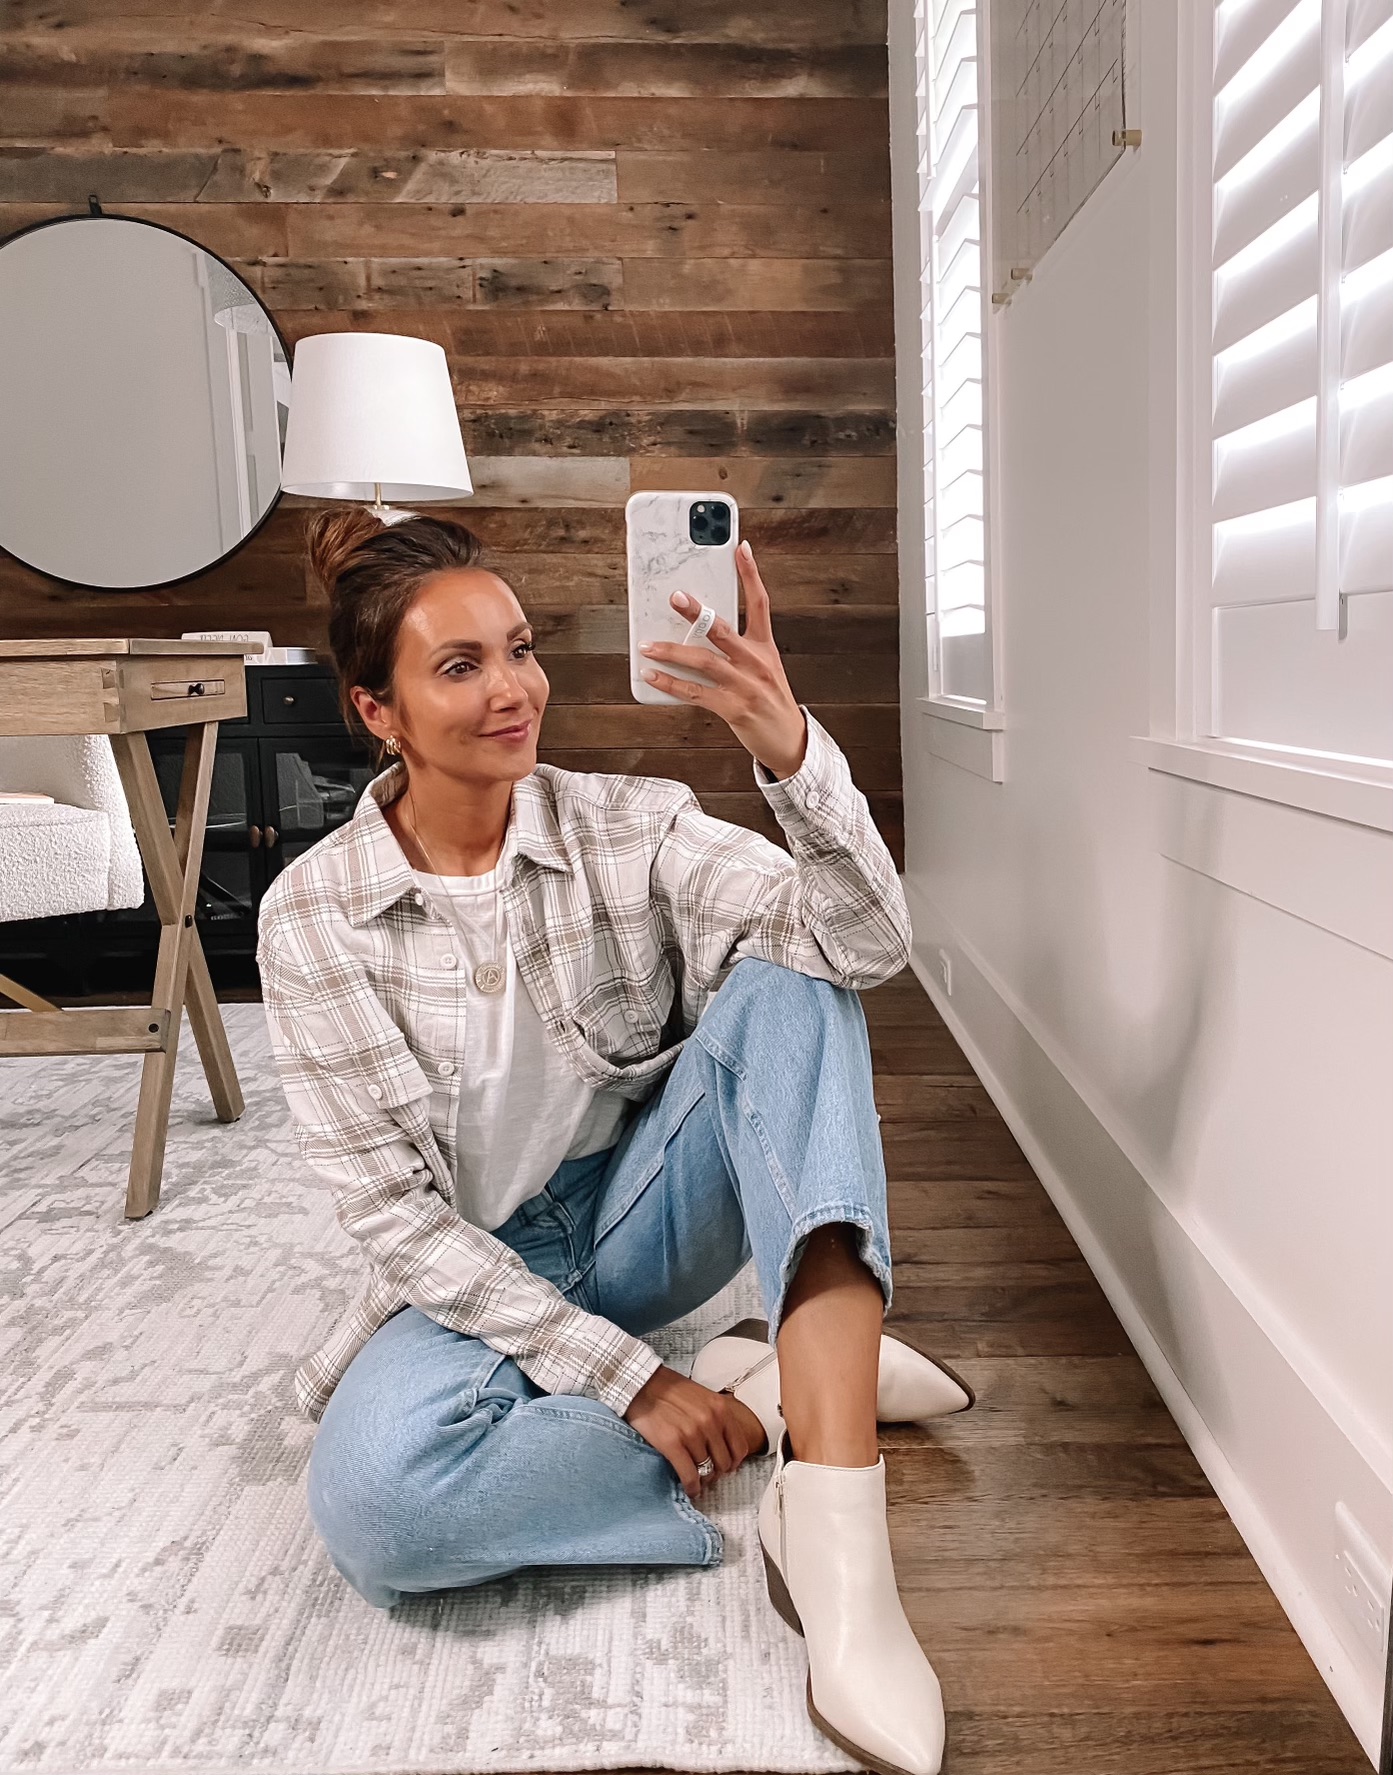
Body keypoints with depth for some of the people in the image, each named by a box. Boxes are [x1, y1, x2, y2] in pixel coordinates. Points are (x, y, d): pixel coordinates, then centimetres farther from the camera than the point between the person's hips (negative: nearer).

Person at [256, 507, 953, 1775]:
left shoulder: (631, 824, -9)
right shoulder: (314, 916, -11)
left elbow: (870, 946, -21)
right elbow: (396, 1215, -12)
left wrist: (790, 749, -40)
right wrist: (625, 1374, -19)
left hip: (642, 1215, 2)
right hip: (477, 1274, -1)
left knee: (789, 987, -26)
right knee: (373, 1502, -34)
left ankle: (837, 1526, -36)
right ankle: (770, 1387, -13)